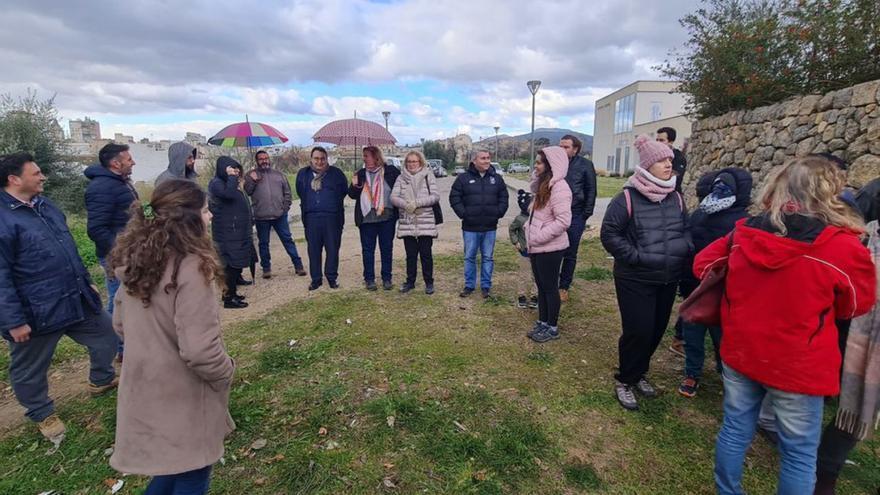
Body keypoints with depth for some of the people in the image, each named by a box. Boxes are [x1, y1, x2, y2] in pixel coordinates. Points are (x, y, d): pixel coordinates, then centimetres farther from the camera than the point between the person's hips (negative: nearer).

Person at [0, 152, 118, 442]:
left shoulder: (44, 205, 8)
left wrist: (86, 281, 21)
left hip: (77, 299, 8)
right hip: (36, 313, -7)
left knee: (105, 335, 20)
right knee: (30, 370, 14)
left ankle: (101, 381, 43)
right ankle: (42, 414, 36)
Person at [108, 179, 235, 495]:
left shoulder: (137, 260, -2)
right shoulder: (190, 268, -29)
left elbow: (121, 325, 10)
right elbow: (199, 350, -31)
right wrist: (225, 373, -11)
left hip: (146, 392, 8)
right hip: (183, 399, -7)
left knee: (171, 468, 30)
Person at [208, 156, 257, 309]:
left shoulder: (228, 183, 18)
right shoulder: (216, 183, -11)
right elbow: (229, 194, -33)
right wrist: (231, 177, -22)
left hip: (237, 231, 10)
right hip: (227, 233, -10)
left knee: (236, 263, 14)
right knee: (232, 264, -8)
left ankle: (231, 292, 24)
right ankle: (229, 298, -2)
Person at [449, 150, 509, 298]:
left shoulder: (497, 179, 6)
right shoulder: (464, 178, -2)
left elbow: (503, 198, 11)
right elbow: (454, 198, -2)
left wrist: (498, 213, -1)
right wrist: (463, 214, -9)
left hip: (490, 227, 2)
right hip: (470, 227, -2)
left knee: (488, 258, 9)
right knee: (469, 258, 9)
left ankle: (486, 286, 21)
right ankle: (469, 285, 22)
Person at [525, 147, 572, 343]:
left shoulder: (559, 187, -18)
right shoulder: (543, 185, 12)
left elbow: (563, 221, -25)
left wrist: (538, 237, -21)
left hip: (550, 248, -9)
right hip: (537, 247, 9)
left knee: (550, 287, 4)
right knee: (541, 286, 17)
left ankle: (552, 328, 19)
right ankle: (542, 323, 30)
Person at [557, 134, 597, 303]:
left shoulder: (585, 165, -4)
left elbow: (591, 191, 0)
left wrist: (586, 214, -4)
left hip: (575, 216, -1)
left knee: (570, 255, 9)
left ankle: (564, 287, 21)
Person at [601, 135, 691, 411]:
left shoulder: (675, 198, 7)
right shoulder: (627, 198, -13)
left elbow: (686, 230, 18)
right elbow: (609, 234, -13)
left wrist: (684, 249, -2)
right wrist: (635, 256, -20)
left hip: (668, 280, 7)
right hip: (635, 280, -6)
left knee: (657, 331, 15)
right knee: (638, 332, -5)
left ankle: (639, 373, 36)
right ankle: (625, 381, 18)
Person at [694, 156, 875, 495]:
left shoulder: (744, 233, -8)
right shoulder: (842, 247, -18)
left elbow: (703, 265, 7)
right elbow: (858, 305, -1)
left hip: (740, 353, 4)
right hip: (798, 366, -3)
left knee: (735, 430, 19)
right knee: (799, 452, 16)